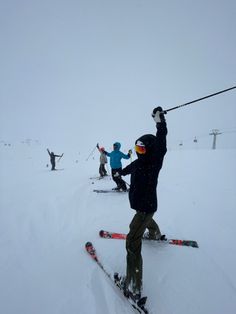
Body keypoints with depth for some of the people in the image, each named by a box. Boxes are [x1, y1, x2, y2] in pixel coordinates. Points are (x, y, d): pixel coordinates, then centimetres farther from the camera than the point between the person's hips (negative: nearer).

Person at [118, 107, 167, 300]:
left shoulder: (154, 163, -23)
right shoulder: (138, 163, -3)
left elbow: (161, 144, -39)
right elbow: (129, 169, 19)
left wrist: (159, 120, -43)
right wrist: (120, 172, 38)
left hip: (146, 206, -9)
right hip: (142, 204, 9)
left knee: (133, 243, -11)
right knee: (146, 219, 39)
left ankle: (134, 287, -1)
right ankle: (156, 235, 70)